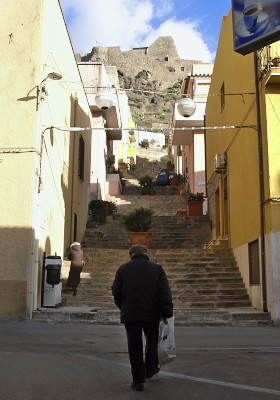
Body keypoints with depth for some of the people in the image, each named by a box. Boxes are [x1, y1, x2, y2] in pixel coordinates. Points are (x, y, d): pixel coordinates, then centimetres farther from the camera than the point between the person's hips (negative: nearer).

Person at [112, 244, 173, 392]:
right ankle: (151, 368, 34)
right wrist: (166, 313, 1)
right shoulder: (157, 269, 0)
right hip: (151, 313, 0)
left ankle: (138, 380, 8)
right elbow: (165, 294, -5)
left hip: (130, 314, 0)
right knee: (152, 339, 22)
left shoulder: (123, 269, 1)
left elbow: (116, 292, 3)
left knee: (134, 345, 5)